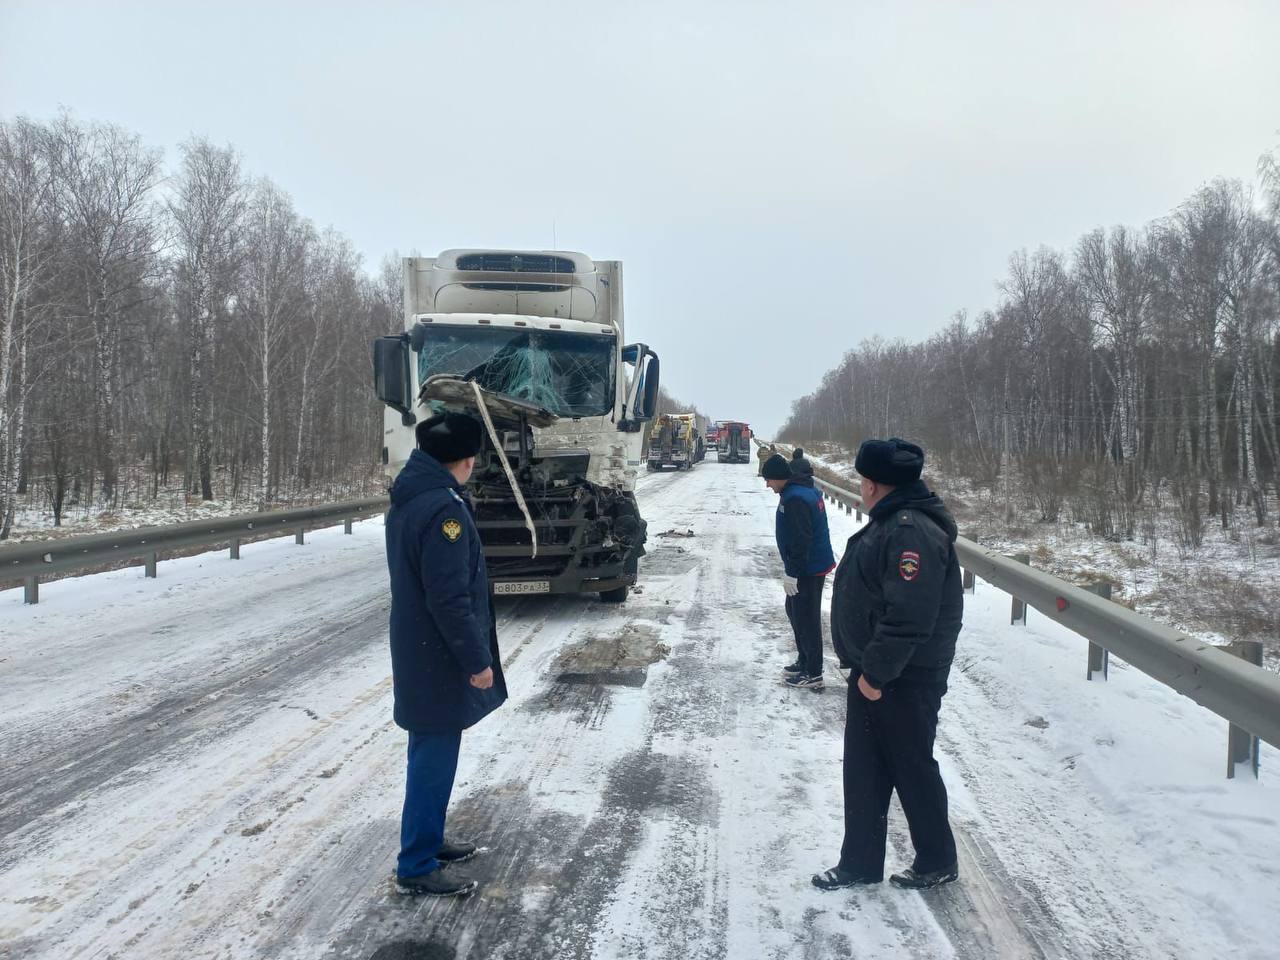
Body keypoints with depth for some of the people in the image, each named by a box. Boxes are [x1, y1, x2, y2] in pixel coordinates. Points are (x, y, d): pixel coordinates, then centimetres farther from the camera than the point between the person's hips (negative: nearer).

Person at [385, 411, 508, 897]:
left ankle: (427, 839, 35)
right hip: (440, 660, -10)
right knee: (434, 760, 2)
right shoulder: (444, 509, -24)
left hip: (417, 654, 10)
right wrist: (477, 659, -16)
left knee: (430, 754, 21)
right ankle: (417, 866, 14)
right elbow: (450, 598, -25)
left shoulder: (406, 500, 8)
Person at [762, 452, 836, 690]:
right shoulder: (806, 491, 10)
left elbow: (800, 541, -26)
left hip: (807, 570, -10)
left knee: (806, 619, -1)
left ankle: (813, 674, 8)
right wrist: (789, 567, 23)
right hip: (814, 565, 10)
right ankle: (804, 662, 33)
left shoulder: (794, 499, -22)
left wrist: (792, 573, -21)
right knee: (795, 612, 21)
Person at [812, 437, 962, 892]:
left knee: (912, 768, 8)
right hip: (873, 673, 10)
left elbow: (909, 615, -30)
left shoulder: (913, 532, -25)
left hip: (905, 680, -10)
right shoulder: (890, 522, 10)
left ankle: (937, 861, 28)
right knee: (863, 769, 15)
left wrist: (877, 673, -23)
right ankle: (860, 863, 28)